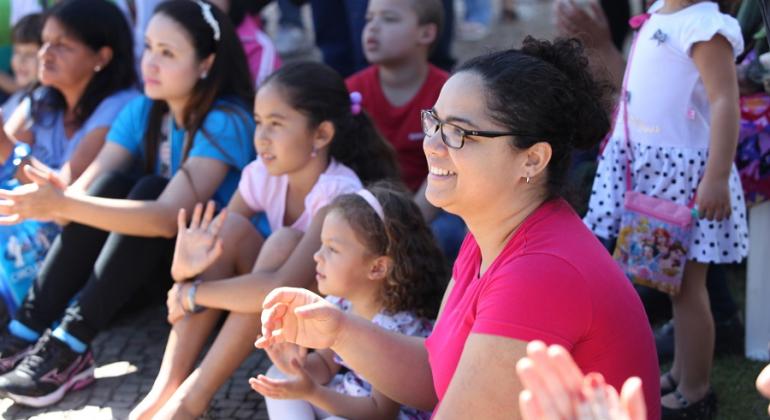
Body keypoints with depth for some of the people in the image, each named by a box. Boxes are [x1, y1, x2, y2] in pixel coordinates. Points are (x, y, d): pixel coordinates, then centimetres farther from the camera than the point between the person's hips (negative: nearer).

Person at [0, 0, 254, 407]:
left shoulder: (226, 122, -21)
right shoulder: (141, 111, -1)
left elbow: (168, 217, -34)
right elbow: (87, 191, -11)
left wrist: (64, 205, -42)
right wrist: (54, 200, -36)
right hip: (152, 259, 5)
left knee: (151, 189, -28)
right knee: (113, 183, -20)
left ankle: (69, 347, -32)